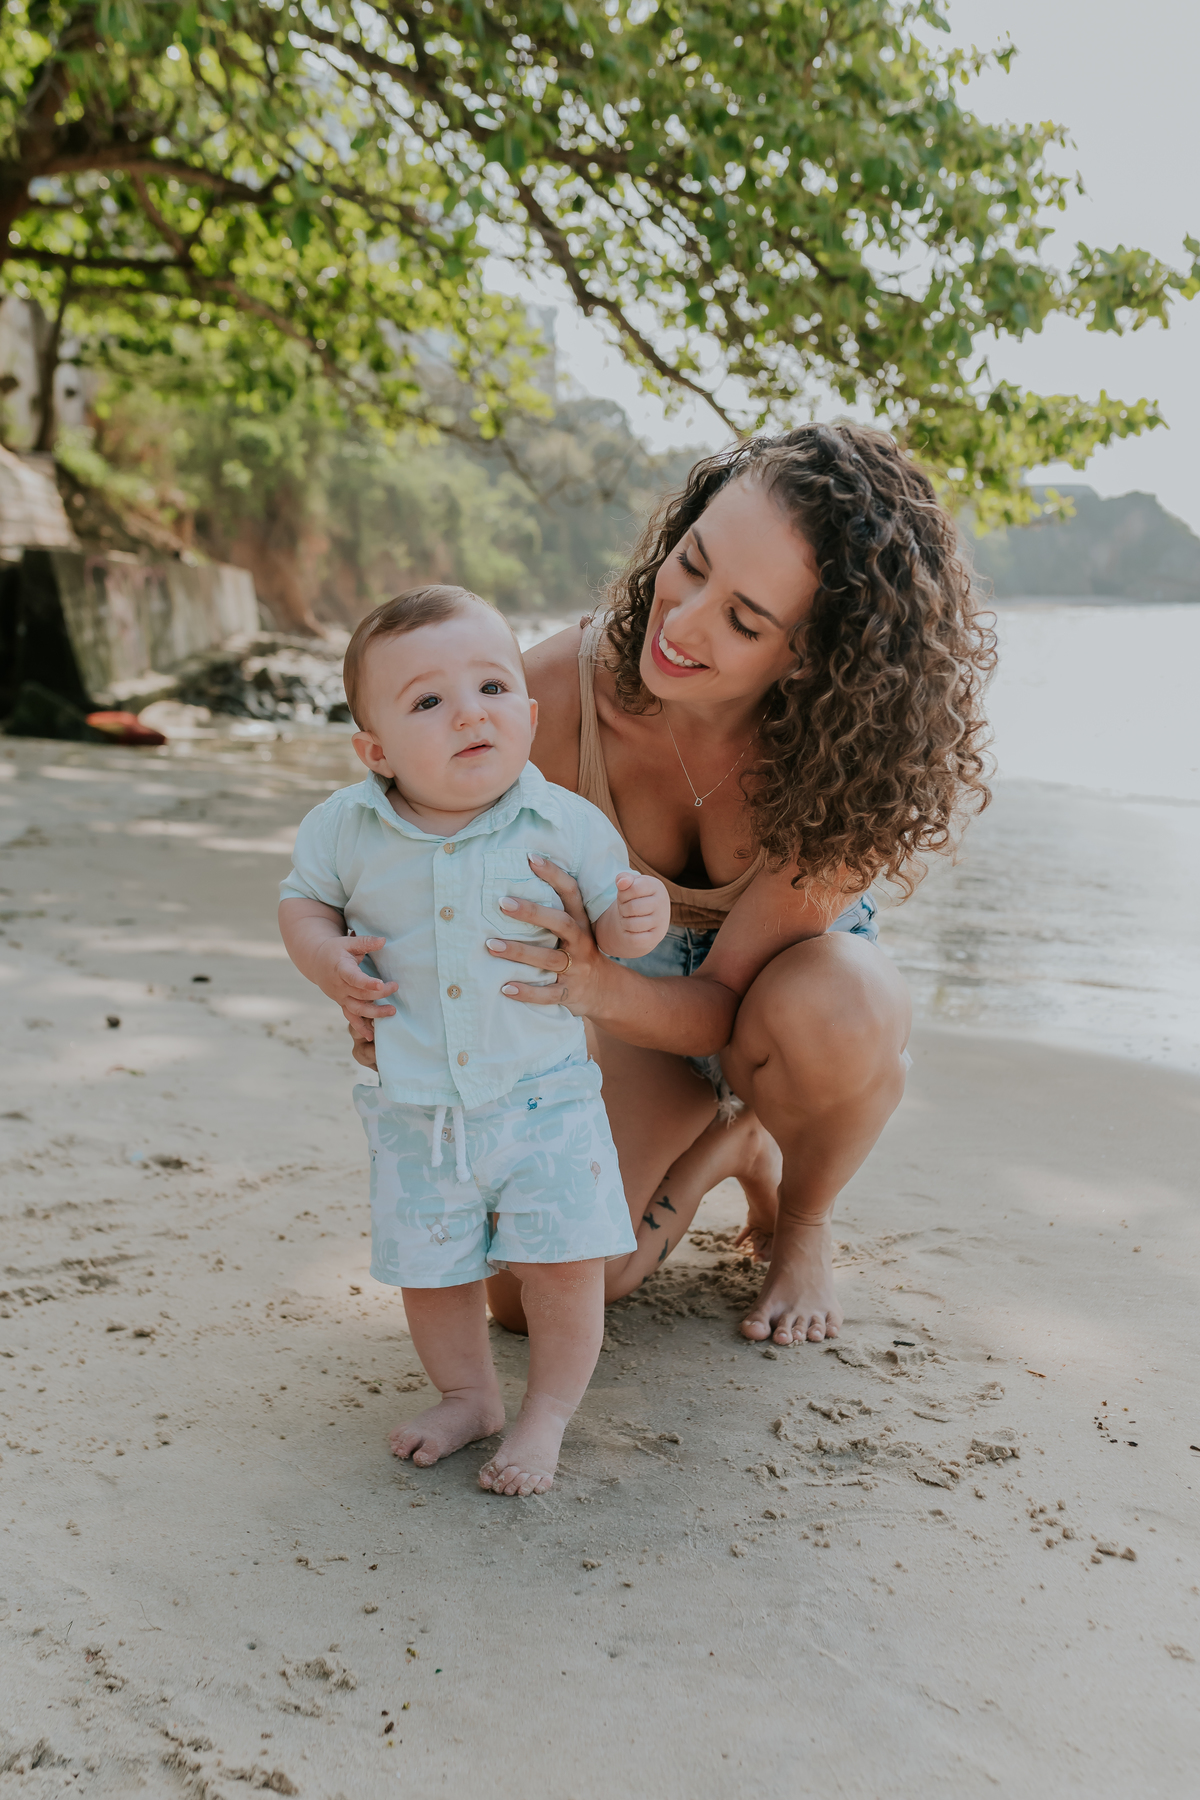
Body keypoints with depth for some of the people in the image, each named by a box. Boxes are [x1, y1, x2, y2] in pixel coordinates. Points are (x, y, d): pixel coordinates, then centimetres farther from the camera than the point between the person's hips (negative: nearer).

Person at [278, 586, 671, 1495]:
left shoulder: (567, 825, -11)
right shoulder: (345, 828, -9)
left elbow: (611, 930, -1)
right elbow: (302, 899, 9)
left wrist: (640, 918, -24)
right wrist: (324, 955, -12)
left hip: (544, 1095, -1)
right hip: (416, 1111, 2)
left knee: (564, 1262, -1)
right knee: (429, 1270, 13)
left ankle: (548, 1413, 24)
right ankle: (468, 1395, 39)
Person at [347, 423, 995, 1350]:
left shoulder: (842, 751, -34)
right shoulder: (562, 690, -30)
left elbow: (726, 1003, -32)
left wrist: (595, 987, -53)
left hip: (809, 988, -1)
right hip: (650, 992, 2)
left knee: (828, 1006, -40)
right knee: (531, 1297, -13)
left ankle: (804, 1222, -4)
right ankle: (726, 1143, 17)